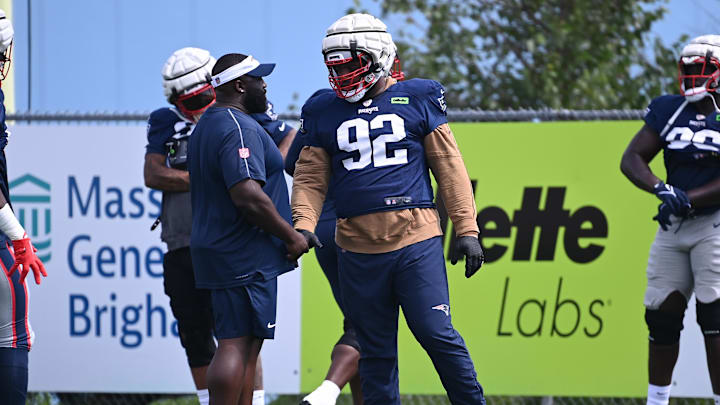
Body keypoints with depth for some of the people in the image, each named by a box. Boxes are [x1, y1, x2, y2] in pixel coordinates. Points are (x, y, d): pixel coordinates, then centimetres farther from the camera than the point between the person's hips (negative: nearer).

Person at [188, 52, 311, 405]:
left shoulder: (207, 126, 18)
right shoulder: (240, 129, -16)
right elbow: (248, 196, -26)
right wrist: (292, 237, -14)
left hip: (215, 248, 10)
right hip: (244, 255, -10)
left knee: (247, 347, 13)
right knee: (236, 345, -12)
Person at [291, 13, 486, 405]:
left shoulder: (418, 98, 4)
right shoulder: (323, 112, 10)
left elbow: (449, 166, 5)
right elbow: (311, 178, 11)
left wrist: (466, 229, 1)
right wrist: (303, 224, -7)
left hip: (416, 241, -3)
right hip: (358, 249, 3)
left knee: (437, 334, -8)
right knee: (375, 350, 8)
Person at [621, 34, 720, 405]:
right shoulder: (668, 110, 7)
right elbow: (631, 159, 3)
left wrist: (687, 200, -19)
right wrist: (662, 189, -15)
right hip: (672, 227, 5)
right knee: (661, 315, 7)